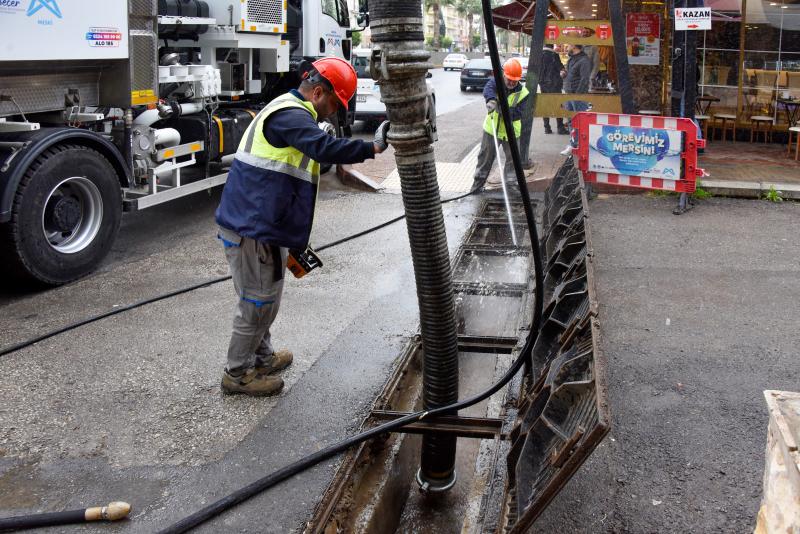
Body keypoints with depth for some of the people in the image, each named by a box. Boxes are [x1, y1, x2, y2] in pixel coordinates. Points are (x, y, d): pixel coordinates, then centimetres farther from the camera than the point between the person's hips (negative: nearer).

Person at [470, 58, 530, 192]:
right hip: (491, 128, 0)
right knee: (485, 157, 11)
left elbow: (518, 114, -20)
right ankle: (477, 185, 24)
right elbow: (488, 89, -35)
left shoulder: (523, 93, -11)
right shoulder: (496, 82, -11)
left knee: (512, 159, 5)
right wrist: (491, 100, -58)